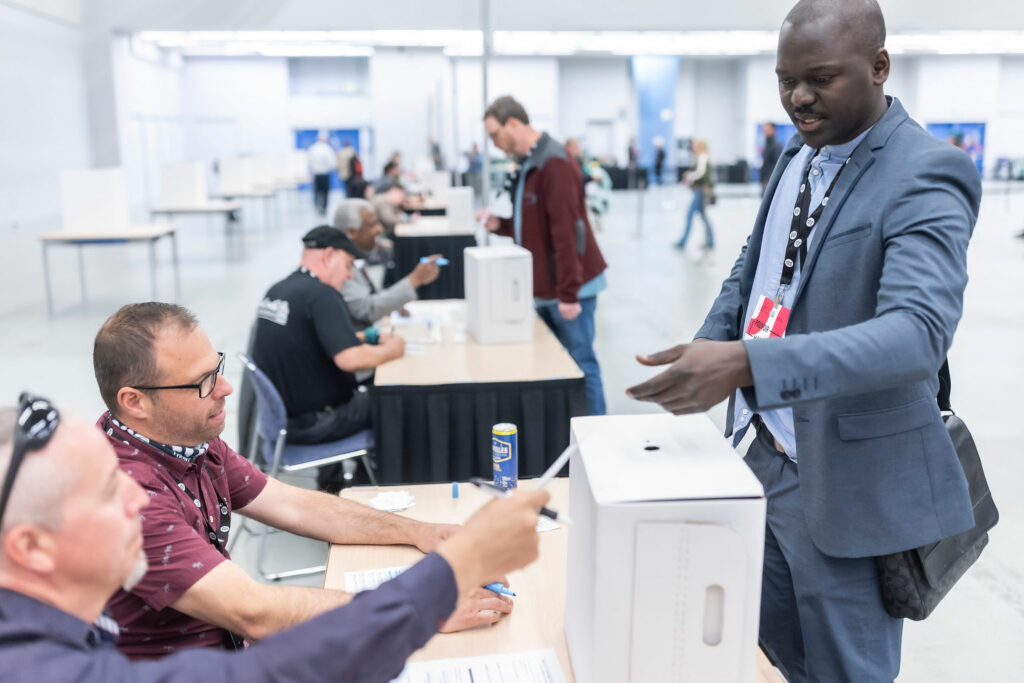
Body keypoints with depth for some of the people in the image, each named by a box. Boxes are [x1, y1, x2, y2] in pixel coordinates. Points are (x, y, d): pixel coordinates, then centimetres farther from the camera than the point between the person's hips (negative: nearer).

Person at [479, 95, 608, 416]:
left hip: (569, 288, -9)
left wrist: (568, 294, -21)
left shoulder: (554, 164, -17)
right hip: (544, 287, 9)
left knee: (580, 364, -2)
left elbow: (565, 230, -21)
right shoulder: (529, 162, 12)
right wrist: (500, 225, 3)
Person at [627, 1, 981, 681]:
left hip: (844, 479, -7)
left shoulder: (927, 175, -18)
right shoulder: (798, 154, 7)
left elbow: (918, 330, -31)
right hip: (761, 453, 7)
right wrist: (706, 350, 5)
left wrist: (744, 364, -43)